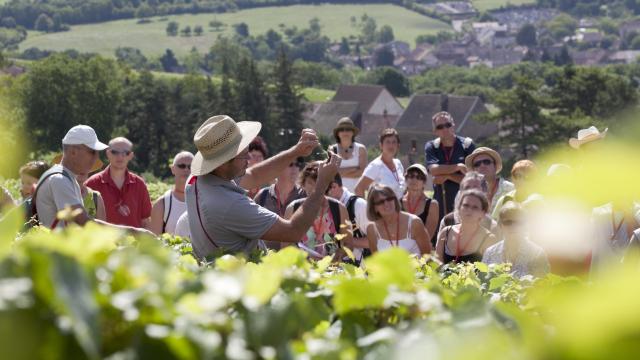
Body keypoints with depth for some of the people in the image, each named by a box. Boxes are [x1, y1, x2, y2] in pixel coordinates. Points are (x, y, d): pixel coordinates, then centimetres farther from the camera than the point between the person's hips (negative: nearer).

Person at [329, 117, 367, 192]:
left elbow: (362, 172, -4)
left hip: (356, 191, 0)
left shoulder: (360, 149, 5)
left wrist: (342, 173, -4)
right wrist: (354, 168, -7)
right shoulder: (333, 150, 5)